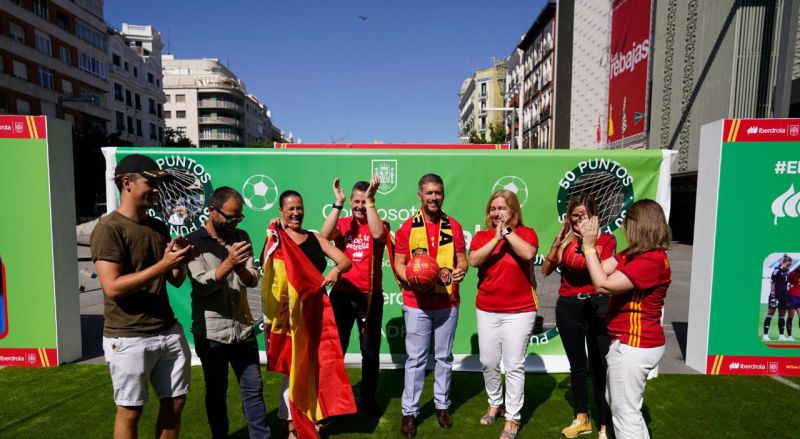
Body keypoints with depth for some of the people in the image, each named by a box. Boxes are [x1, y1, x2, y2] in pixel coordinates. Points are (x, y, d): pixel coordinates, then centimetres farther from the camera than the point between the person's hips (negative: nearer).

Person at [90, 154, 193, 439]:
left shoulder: (158, 227, 10)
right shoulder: (109, 228, -11)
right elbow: (112, 287, -20)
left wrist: (180, 261, -8)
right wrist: (162, 265, -23)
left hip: (169, 332, 6)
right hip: (129, 339, -6)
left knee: (175, 403, 13)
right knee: (130, 411, 9)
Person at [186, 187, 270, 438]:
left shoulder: (241, 237, 6)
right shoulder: (194, 242, -6)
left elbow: (253, 280, 0)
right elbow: (201, 285, -16)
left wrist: (241, 269, -22)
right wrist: (228, 263, -30)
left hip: (243, 329, 4)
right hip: (211, 333, -3)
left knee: (253, 389, 11)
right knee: (216, 392, 13)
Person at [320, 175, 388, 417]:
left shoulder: (380, 224, -1)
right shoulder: (342, 224, 1)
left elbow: (377, 234, -26)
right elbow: (325, 235, -19)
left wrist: (370, 200, -25)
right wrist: (338, 203, -22)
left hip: (371, 296, 0)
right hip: (341, 294, 1)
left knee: (370, 350, 12)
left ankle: (369, 398, 31)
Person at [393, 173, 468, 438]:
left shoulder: (454, 226, 3)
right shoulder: (407, 228, -2)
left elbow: (462, 259, 8)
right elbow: (398, 264, 0)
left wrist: (461, 270, -14)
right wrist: (410, 279, -19)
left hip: (448, 303, 2)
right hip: (417, 304, -2)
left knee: (444, 357, 14)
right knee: (416, 359, 5)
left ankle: (442, 405, 31)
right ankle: (410, 412, 18)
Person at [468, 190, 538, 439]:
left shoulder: (526, 233, -3)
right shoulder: (481, 236, 3)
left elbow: (528, 254, -24)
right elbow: (474, 260, -14)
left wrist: (507, 230, -18)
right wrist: (496, 238, -20)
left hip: (519, 311, -3)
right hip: (487, 310, 3)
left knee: (514, 366, 3)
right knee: (488, 363, 13)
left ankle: (513, 418, 18)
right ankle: (495, 404, 36)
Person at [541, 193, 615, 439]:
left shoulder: (606, 239, -2)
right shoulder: (564, 240, 5)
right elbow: (545, 271, -4)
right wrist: (560, 241, -11)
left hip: (597, 306, -3)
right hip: (568, 307, 3)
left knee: (599, 368, -3)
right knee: (577, 366, 15)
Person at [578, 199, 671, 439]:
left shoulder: (651, 260, -23)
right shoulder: (634, 254, 7)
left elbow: (603, 284, -25)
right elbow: (602, 268, 0)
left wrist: (589, 246, -19)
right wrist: (589, 241, -7)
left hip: (634, 345, -10)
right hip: (629, 342, 10)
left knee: (626, 413, 6)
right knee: (618, 404, 25)